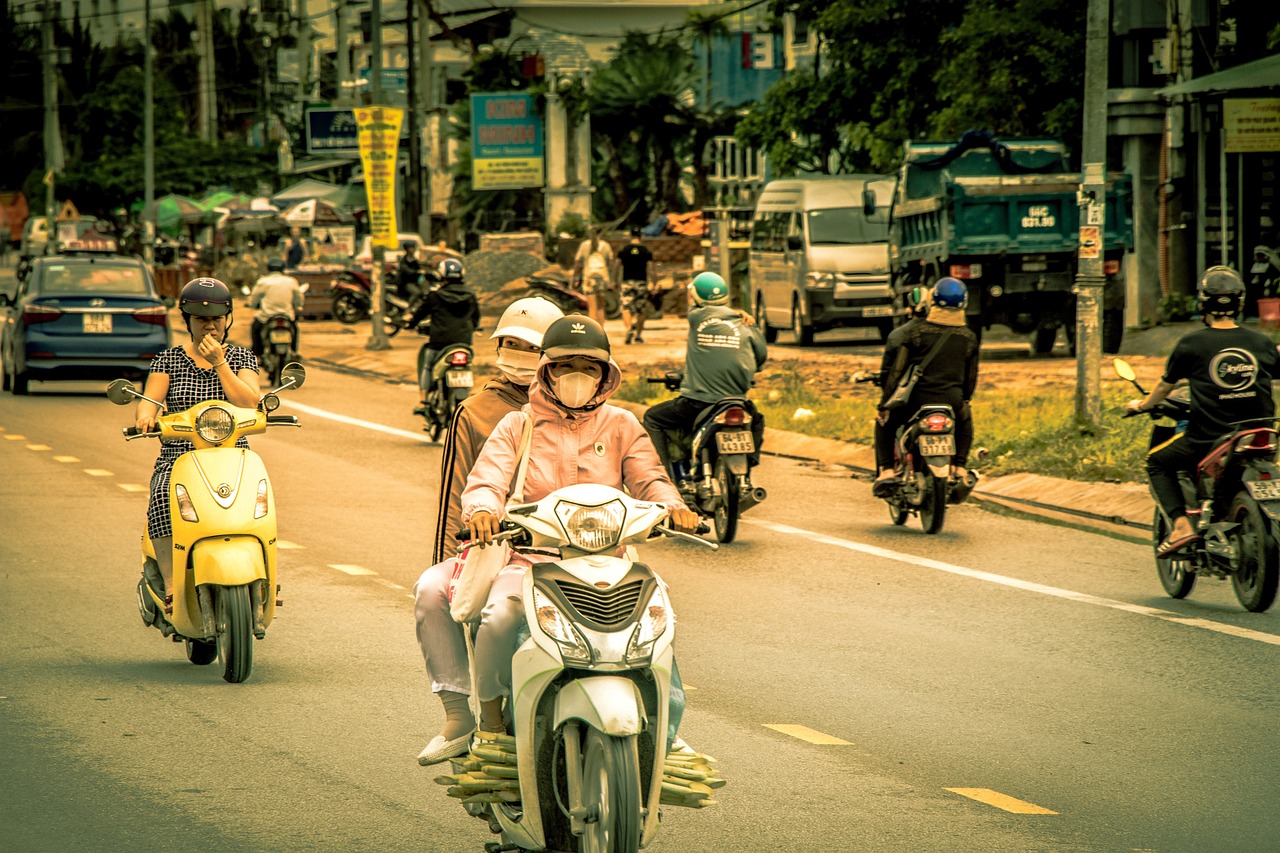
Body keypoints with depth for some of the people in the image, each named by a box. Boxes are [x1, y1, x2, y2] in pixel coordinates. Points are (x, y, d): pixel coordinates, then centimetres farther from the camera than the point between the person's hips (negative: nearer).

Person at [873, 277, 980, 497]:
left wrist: (884, 404, -1)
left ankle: (886, 471, 10)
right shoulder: (968, 338, 4)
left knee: (885, 423, 26)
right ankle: (960, 467, 23)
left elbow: (894, 370, -8)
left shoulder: (913, 331, -7)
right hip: (952, 403, 3)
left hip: (916, 400, -2)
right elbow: (971, 378, 13)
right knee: (965, 420, 37)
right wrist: (964, 400, 31)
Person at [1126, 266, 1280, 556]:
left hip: (1207, 440, -3)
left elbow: (1166, 385, 9)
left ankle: (1181, 524, 0)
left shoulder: (1192, 344, -5)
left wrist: (1142, 405, 30)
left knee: (1157, 462, 20)